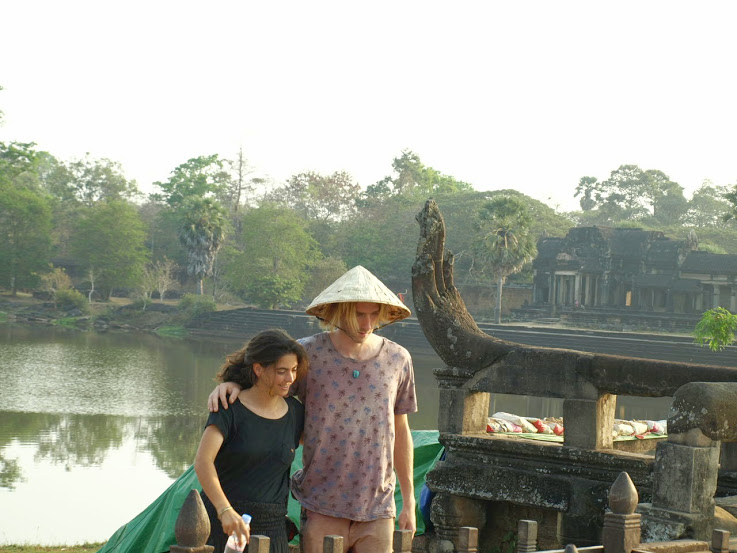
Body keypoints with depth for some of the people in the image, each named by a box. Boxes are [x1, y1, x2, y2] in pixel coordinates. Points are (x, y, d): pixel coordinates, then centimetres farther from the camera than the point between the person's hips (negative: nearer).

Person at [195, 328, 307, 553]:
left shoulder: (295, 412, 9)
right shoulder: (231, 409, -6)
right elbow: (203, 461, -18)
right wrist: (225, 511, -31)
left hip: (272, 528, 4)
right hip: (222, 526, -4)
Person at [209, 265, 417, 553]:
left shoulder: (397, 359, 5)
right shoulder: (309, 353, -3)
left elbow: (401, 432, 13)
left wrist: (409, 501, 15)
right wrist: (230, 383, -14)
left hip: (377, 510, 2)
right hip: (323, 508, -2)